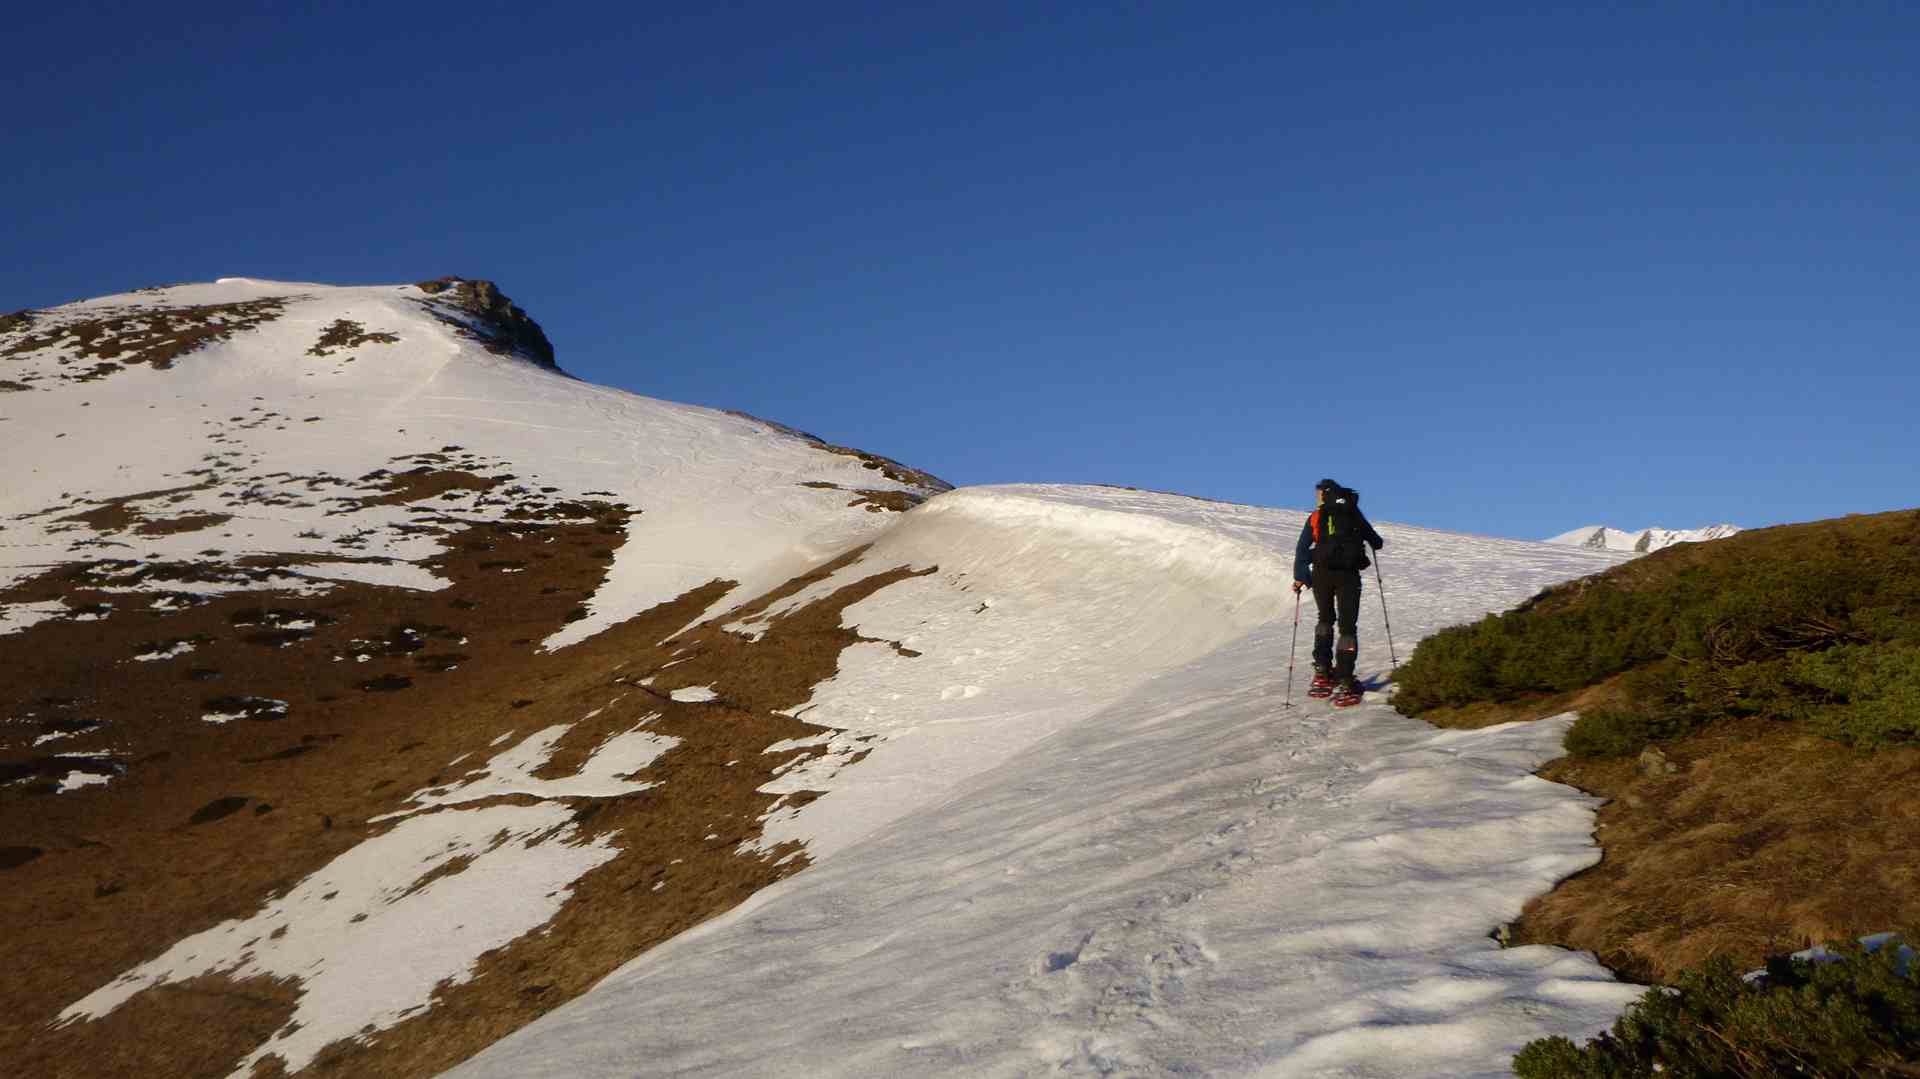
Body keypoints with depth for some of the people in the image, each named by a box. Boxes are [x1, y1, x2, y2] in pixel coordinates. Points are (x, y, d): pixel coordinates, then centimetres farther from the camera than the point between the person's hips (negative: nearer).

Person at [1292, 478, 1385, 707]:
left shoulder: (1316, 517, 8)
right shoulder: (1354, 513, 11)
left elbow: (1302, 550, 4)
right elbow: (1375, 540, 20)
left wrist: (1299, 577, 12)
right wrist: (1377, 542, 44)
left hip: (1322, 574, 1)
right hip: (1349, 575, -1)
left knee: (1326, 619, 21)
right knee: (1348, 625, 2)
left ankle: (1323, 672, 12)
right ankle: (1345, 683, -7)